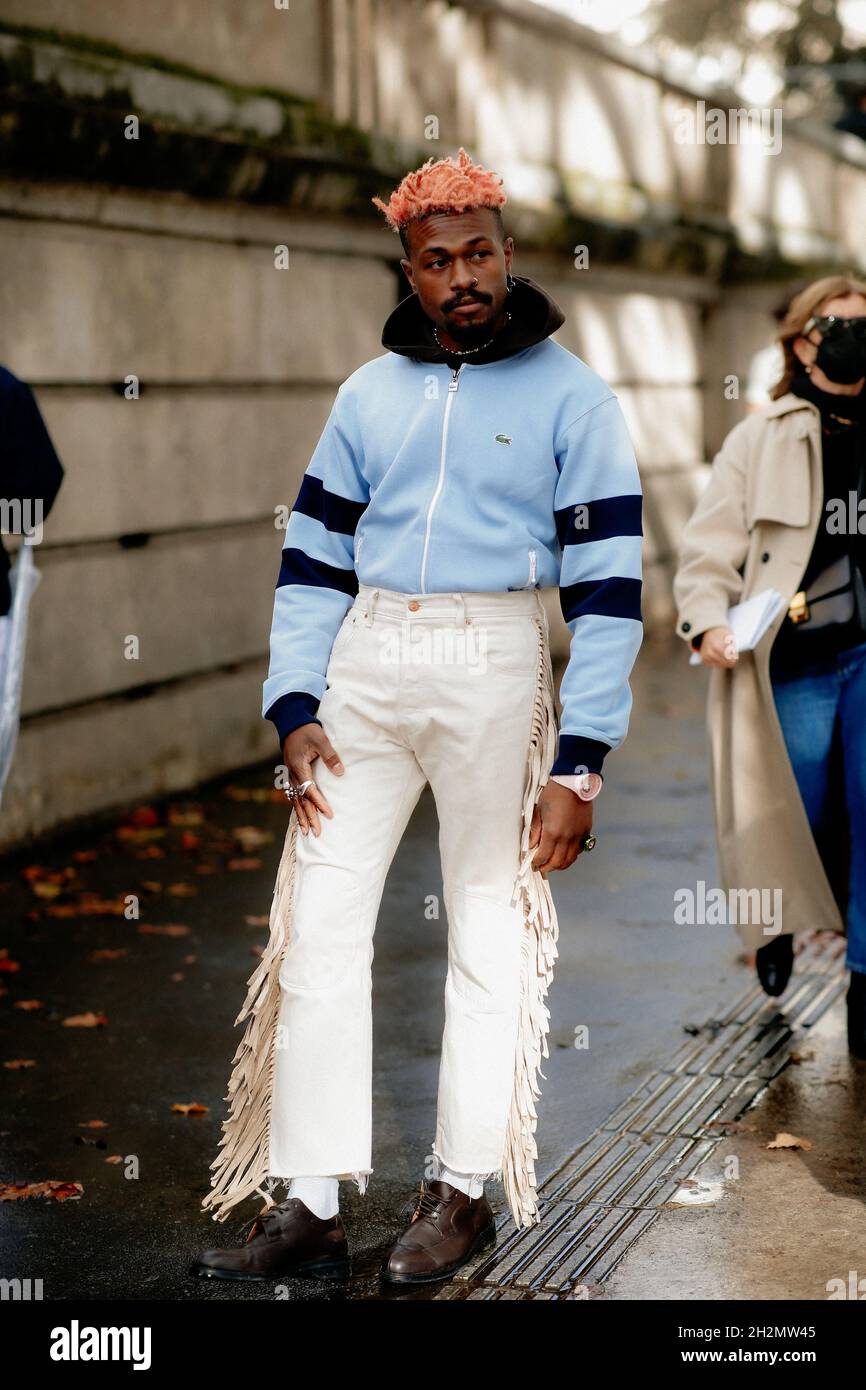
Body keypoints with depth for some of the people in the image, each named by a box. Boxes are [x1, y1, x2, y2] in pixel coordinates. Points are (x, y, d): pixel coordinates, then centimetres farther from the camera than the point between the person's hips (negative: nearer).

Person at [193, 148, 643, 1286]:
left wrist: (580, 765, -10)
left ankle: (463, 1190, 19)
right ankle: (310, 1206, 6)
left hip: (494, 671, -4)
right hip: (363, 668, 4)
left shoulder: (570, 396, -1)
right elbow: (313, 556, 12)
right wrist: (295, 710, 0)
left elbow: (607, 585, -5)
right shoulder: (370, 392, 11)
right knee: (317, 922, -1)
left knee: (490, 932, 5)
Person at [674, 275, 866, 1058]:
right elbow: (710, 546, -4)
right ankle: (776, 916, 38)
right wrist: (707, 621, -20)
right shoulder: (761, 441, 2)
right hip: (795, 661, -2)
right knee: (801, 815, 4)